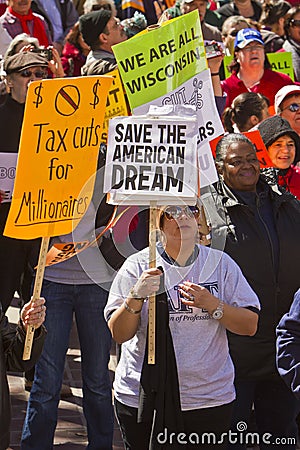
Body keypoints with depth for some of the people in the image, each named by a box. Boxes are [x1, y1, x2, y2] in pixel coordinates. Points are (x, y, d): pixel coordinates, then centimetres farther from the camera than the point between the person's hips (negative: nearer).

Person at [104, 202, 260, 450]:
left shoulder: (221, 264, 4)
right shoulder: (137, 266, 0)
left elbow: (250, 326, 1)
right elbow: (119, 334, -6)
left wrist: (212, 305, -13)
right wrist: (136, 297, -22)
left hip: (211, 399, 1)